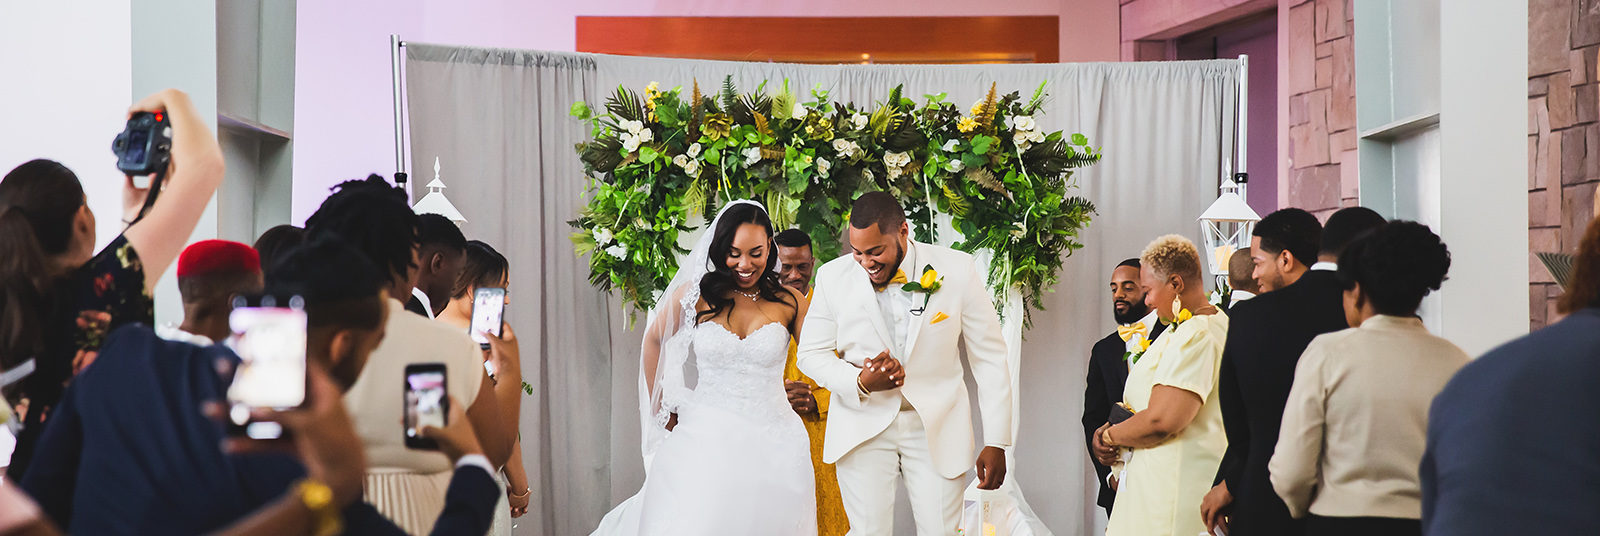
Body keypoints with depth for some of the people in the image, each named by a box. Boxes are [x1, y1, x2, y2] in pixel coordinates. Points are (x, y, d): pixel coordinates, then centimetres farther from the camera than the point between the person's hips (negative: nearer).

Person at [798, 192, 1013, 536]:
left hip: (937, 428, 0)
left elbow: (989, 358, -2)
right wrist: (860, 382, -16)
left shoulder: (958, 271, -8)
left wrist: (996, 442, -4)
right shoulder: (833, 277, -4)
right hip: (863, 426, 1)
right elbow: (812, 354, 5)